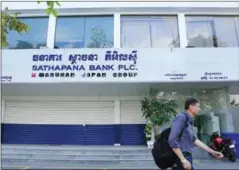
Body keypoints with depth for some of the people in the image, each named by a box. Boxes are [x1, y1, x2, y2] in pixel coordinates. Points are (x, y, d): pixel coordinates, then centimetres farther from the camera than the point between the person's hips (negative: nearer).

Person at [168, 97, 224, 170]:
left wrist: (212, 152, 17)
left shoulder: (189, 121, 13)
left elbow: (195, 140, 16)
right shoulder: (181, 117, -15)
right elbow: (172, 140, -22)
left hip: (187, 158, 9)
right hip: (180, 160, -9)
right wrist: (183, 160, -21)